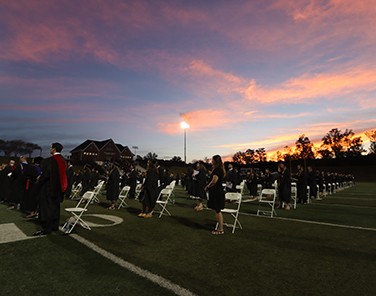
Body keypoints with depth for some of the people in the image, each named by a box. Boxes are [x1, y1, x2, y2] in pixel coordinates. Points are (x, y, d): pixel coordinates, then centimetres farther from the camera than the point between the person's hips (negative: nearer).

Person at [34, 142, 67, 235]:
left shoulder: (50, 160, -17)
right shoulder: (63, 161, 7)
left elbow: (46, 174, -19)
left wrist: (40, 180, 1)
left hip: (48, 187, -8)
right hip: (58, 188, 8)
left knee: (46, 208, -1)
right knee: (55, 207, 15)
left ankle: (46, 229, 3)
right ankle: (55, 226, 22)